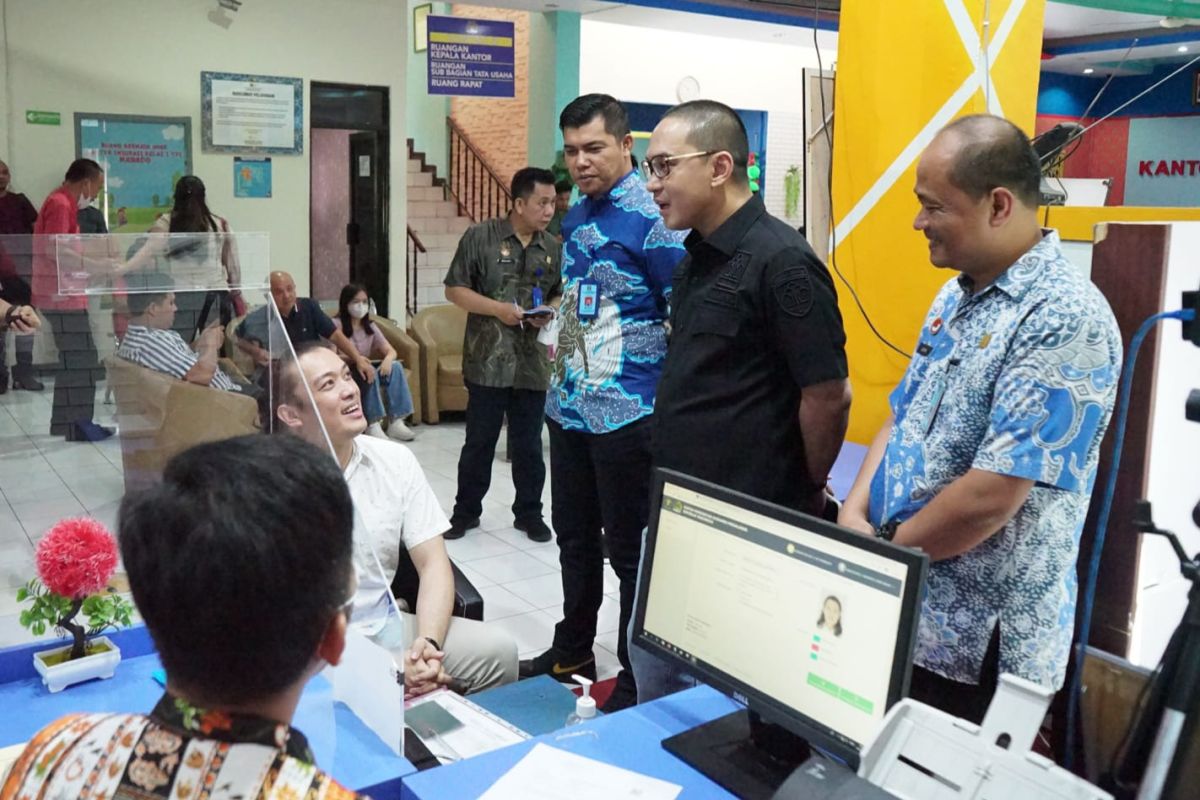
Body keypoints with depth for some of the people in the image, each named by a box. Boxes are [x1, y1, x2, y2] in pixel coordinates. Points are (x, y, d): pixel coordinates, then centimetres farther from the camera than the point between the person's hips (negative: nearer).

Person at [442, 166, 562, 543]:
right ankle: (466, 511, 22)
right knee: (479, 441, 8)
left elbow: (561, 295, 17)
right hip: (487, 360, -3)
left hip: (533, 362, 3)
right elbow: (454, 289, -4)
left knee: (529, 444, 11)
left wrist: (549, 311, -5)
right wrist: (497, 308, -16)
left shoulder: (553, 248, 7)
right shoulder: (480, 237, -5)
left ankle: (529, 513, 25)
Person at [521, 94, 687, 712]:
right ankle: (572, 653, 38)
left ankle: (638, 678, 19)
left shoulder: (652, 218, -14)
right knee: (575, 537, 20)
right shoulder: (576, 216, 12)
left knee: (631, 550, 3)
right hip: (569, 406, 8)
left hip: (627, 414, -8)